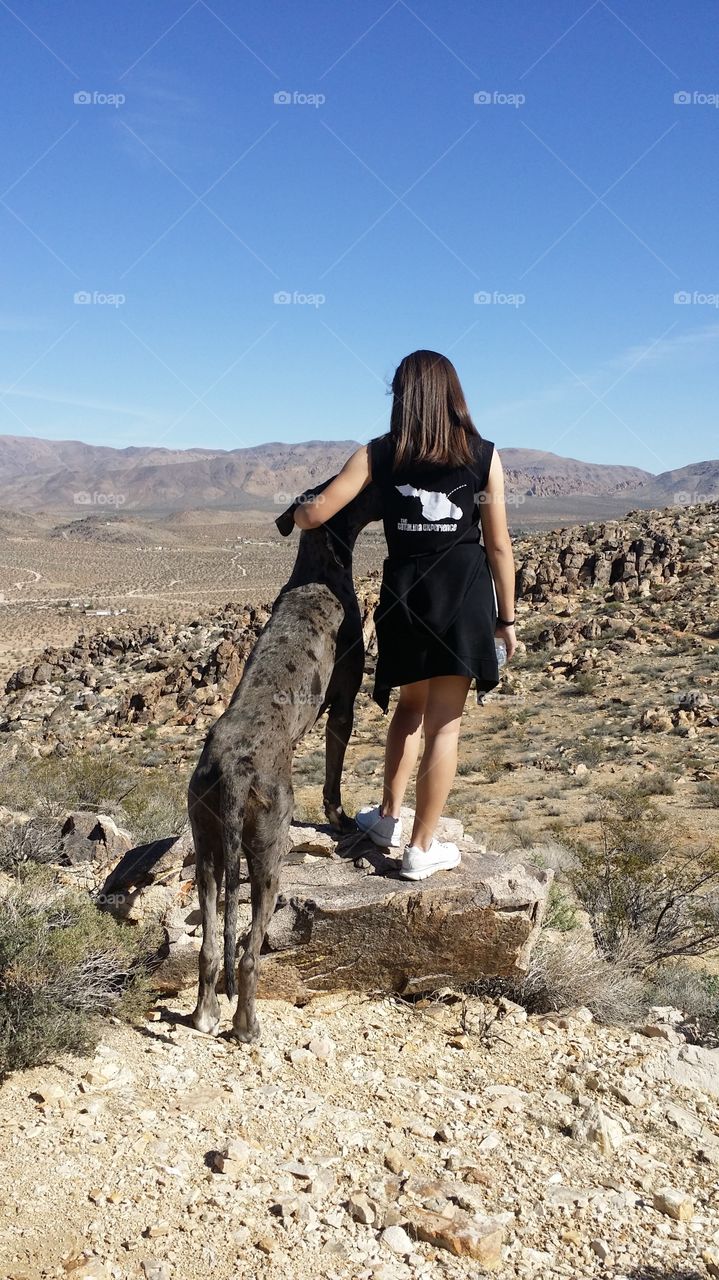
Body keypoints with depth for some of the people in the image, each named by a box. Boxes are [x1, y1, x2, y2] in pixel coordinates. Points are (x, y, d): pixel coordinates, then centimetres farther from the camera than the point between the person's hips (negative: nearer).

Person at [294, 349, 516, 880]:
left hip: (405, 592, 2)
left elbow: (316, 514, 0)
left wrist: (297, 512, 24)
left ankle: (389, 815, 33)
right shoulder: (484, 454, 1)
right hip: (464, 592, -2)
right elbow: (498, 545, 1)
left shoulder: (379, 453, 2)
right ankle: (422, 847, 12)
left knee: (411, 704, 24)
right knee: (444, 721, 4)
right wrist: (507, 618, 8)